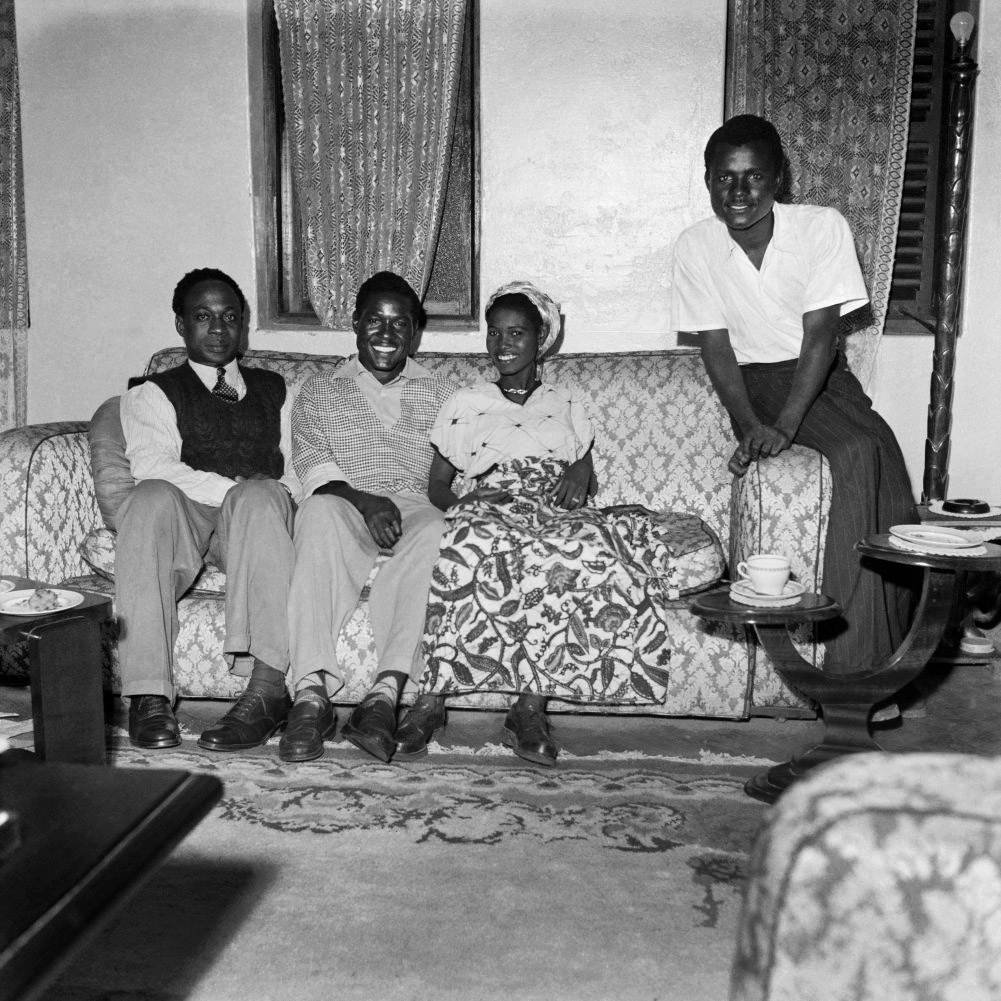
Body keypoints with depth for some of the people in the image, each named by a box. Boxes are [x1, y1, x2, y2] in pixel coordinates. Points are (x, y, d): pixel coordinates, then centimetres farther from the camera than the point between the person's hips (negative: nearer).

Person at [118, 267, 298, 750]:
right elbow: (152, 467, -2)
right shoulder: (153, 393, 19)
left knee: (261, 498, -35)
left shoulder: (276, 389, 28)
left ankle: (266, 686, -45)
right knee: (151, 499, -35)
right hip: (184, 520, -1)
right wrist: (234, 490, -15)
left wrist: (265, 494, -7)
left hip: (259, 515, 1)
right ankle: (148, 696, -39)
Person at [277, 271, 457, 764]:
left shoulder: (440, 395, 25)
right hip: (345, 506, 0)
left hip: (414, 507, 1)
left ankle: (385, 693, -43)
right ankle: (311, 694, -42)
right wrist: (363, 500, -17)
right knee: (320, 511, -37)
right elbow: (311, 463, 4)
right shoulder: (318, 393, 22)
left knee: (438, 530, -36)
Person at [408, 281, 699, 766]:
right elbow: (437, 484, 15)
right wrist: (460, 504, -8)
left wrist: (579, 475, -2)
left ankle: (528, 708, -34)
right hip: (494, 514, -1)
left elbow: (588, 479, 22)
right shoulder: (465, 403, 21)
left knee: (580, 548, -36)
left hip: (557, 512, 1)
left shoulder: (565, 403, 25)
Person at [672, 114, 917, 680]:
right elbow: (716, 347, -5)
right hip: (754, 382, -1)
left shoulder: (823, 228, -8)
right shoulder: (697, 247, -4)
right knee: (861, 452, -28)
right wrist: (751, 425, -21)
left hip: (822, 375, 2)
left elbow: (820, 335, -14)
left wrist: (783, 425, -27)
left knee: (877, 451, -28)